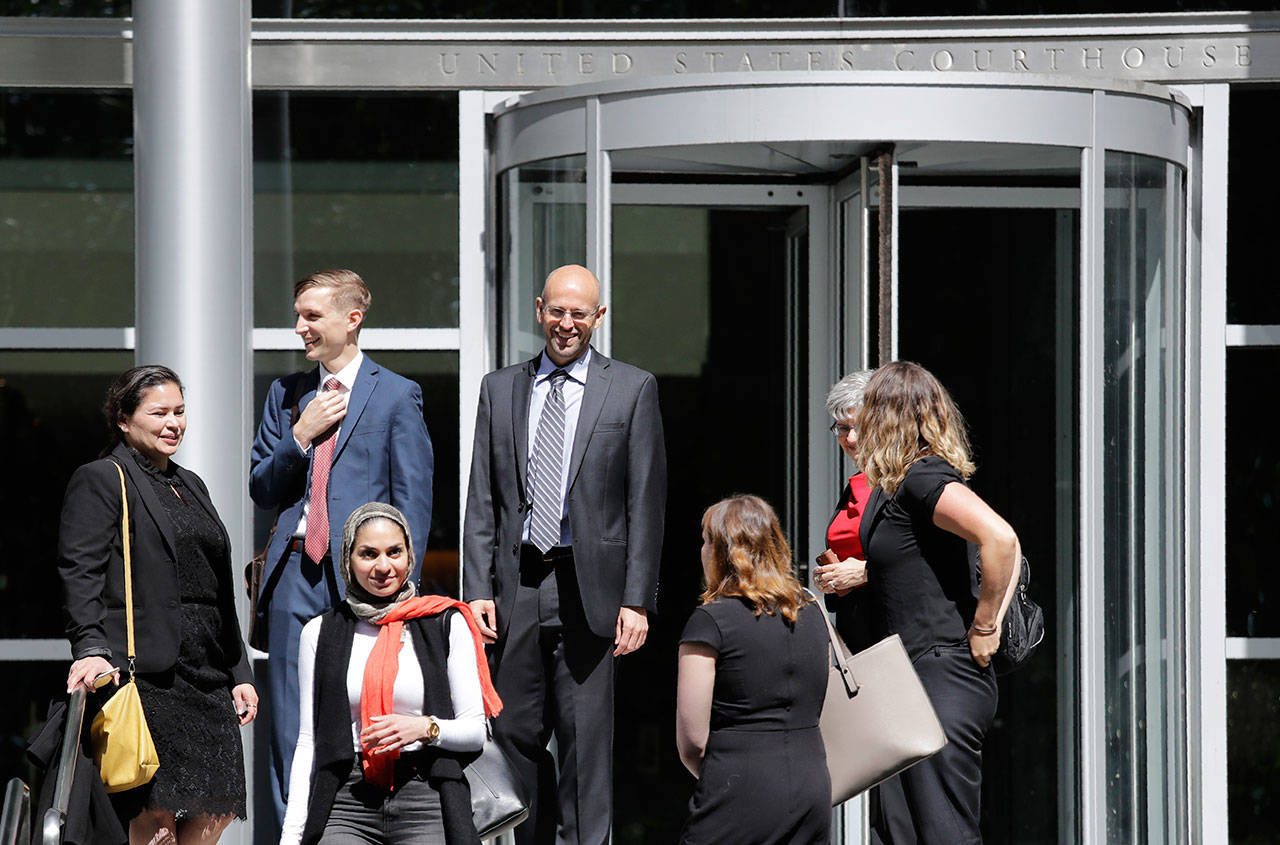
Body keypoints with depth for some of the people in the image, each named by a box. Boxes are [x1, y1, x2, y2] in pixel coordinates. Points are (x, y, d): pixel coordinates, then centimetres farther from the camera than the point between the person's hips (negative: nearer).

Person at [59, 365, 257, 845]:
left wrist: (239, 673, 21)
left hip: (207, 676, 8)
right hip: (144, 674, -8)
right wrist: (91, 648, -26)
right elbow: (80, 574, -11)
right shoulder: (99, 481, 1)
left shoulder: (190, 486, 24)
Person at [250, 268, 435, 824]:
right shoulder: (285, 394, 17)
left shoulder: (396, 395, 4)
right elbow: (261, 490, 14)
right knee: (290, 737, 1)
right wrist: (301, 436, -2)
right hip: (295, 573, 4)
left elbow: (413, 502, 1)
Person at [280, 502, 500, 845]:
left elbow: (475, 729, 8)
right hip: (348, 803, 0)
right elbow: (309, 742, 11)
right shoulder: (320, 633, 11)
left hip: (426, 804, 0)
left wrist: (426, 728, -13)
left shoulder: (447, 624, 8)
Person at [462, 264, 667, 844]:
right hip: (516, 585, 3)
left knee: (585, 741, -3)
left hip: (588, 590, -3)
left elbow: (646, 503, 0)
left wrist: (637, 600, -7)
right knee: (514, 733, 5)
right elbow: (482, 501, 10)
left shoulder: (632, 389, 4)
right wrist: (478, 589, 0)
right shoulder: (500, 389, 12)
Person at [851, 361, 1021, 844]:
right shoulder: (894, 485, 15)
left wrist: (984, 627, -17)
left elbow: (1001, 539, -26)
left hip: (944, 675, -10)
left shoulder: (922, 478, -14)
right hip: (908, 677, 10)